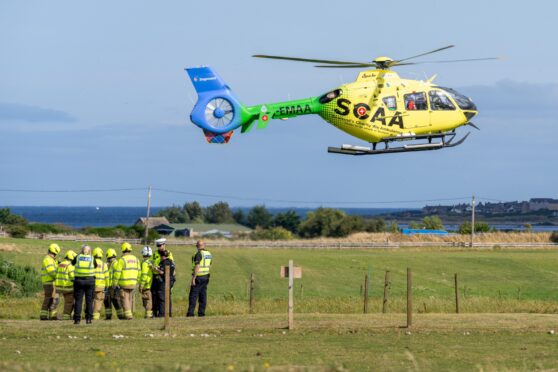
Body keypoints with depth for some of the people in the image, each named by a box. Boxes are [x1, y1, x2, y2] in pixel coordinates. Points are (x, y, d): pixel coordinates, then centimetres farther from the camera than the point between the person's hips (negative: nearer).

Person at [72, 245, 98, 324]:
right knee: (89, 301, 7)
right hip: (90, 281, 0)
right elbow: (96, 266, 17)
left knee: (78, 300, 4)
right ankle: (89, 318, 3)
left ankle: (77, 319, 0)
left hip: (79, 281, 0)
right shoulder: (92, 258, 1)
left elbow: (72, 263, 20)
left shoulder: (78, 257, 1)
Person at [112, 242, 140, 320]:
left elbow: (117, 272, -11)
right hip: (133, 283, 6)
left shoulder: (122, 259, -10)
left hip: (124, 283, -6)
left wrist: (114, 283, -5)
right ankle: (129, 313, 18)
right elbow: (138, 271, 14)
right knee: (130, 299, 15)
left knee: (125, 299, -2)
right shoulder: (135, 259, 9)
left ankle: (128, 314, -11)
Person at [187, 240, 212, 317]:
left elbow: (197, 267, -20)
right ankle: (201, 313, 8)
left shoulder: (199, 254, -15)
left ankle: (190, 313, -10)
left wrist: (193, 278, -18)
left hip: (198, 277, -7)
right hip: (206, 277, 7)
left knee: (193, 296, -6)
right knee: (203, 296, 9)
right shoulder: (209, 254, 9)